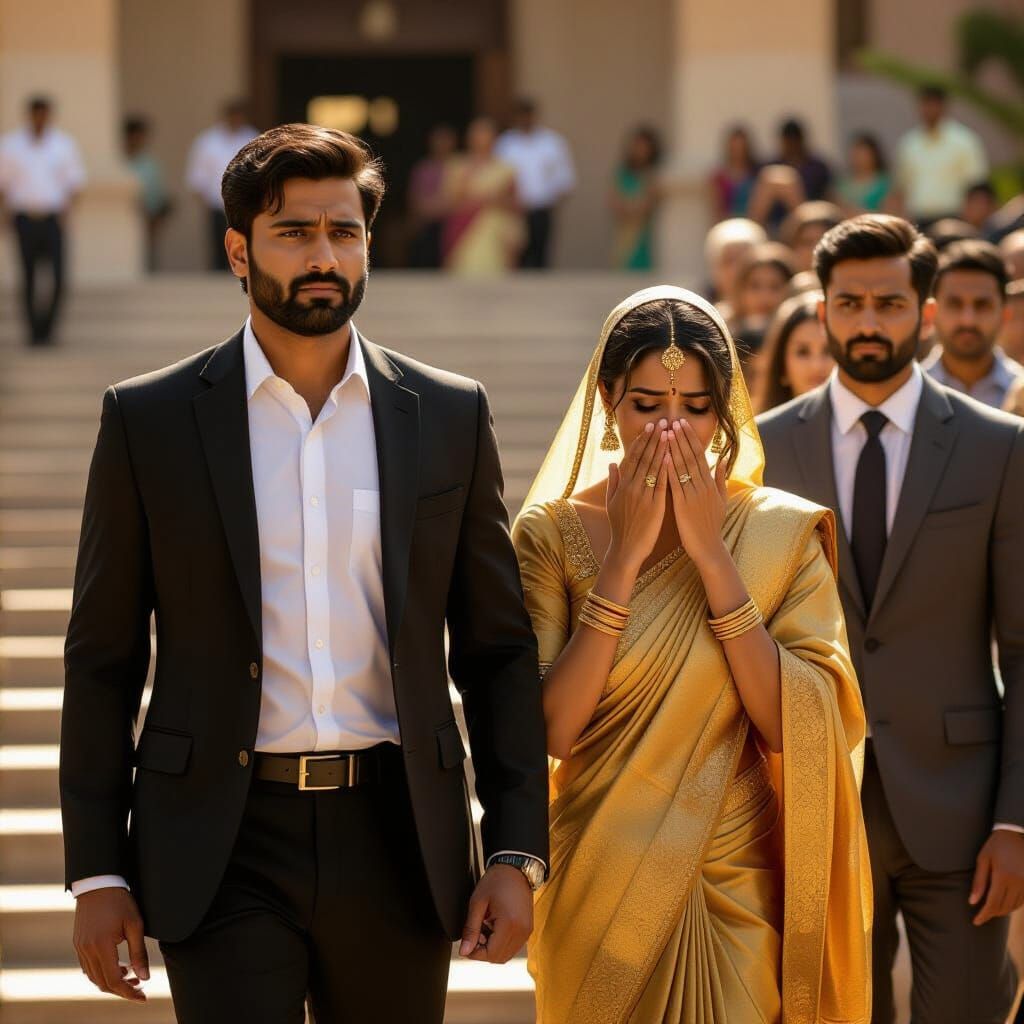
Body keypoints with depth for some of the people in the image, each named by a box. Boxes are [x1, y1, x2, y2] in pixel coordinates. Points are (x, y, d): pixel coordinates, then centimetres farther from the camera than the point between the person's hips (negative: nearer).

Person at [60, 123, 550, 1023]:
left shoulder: (451, 416, 6)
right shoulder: (149, 420, 1)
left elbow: (497, 651, 8)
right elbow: (104, 662, 3)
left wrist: (517, 854, 1)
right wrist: (97, 874, -1)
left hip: (396, 839, 2)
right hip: (224, 847, -2)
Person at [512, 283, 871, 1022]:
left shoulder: (781, 533, -2)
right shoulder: (554, 533, -3)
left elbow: (796, 728, -13)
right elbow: (553, 730, -13)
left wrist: (713, 555, -16)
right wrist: (626, 556, -16)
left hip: (741, 893, 0)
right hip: (602, 895, 0)